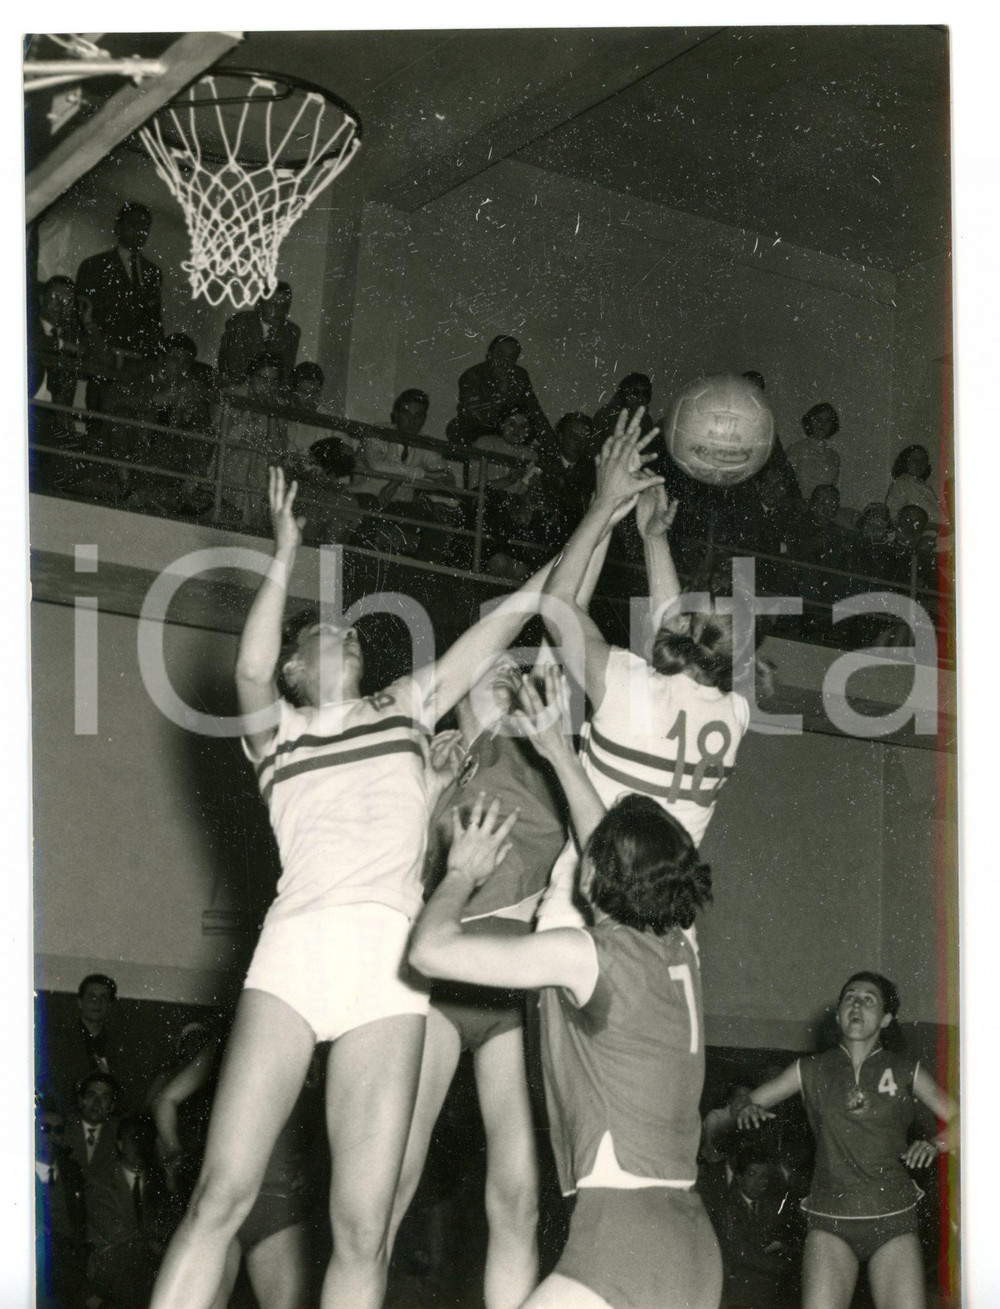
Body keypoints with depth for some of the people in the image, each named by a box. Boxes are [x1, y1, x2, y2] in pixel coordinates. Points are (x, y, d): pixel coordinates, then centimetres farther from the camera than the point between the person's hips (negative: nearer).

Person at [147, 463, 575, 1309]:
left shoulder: (404, 708, 26)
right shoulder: (277, 731, 20)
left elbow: (518, 608, 24)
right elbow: (251, 669, -4)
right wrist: (285, 558, 0)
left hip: (389, 960, 1)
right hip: (296, 948, -1)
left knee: (363, 1226, -7)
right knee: (223, 1195, -13)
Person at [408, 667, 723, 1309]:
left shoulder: (588, 954, -8)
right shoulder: (683, 947, 12)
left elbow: (432, 950, -8)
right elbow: (624, 857, 31)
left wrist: (462, 874, 11)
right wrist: (560, 753, 37)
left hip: (625, 1235, -8)